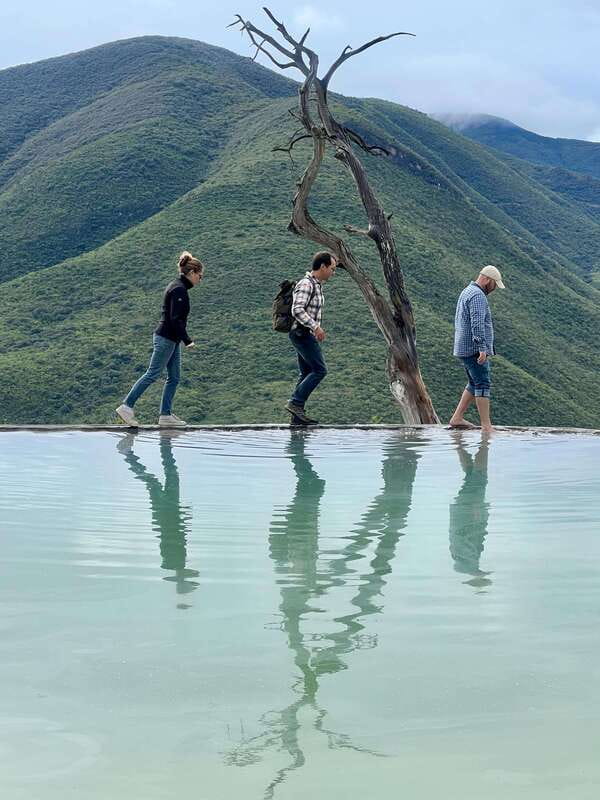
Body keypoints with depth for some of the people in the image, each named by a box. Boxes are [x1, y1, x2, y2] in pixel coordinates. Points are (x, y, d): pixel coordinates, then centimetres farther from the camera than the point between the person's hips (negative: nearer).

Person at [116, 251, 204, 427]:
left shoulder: (176, 286, 15)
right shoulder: (179, 290, -16)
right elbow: (176, 319, -23)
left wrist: (183, 339, 24)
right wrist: (187, 340, -23)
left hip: (171, 339, 10)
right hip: (166, 338, -10)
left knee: (174, 377, 9)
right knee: (153, 374, -7)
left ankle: (166, 415, 10)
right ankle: (126, 406, -4)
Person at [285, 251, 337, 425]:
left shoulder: (316, 285, 17)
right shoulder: (306, 284, -15)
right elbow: (297, 310, -24)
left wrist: (316, 330, 23)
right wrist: (315, 327, -29)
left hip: (307, 334, 10)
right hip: (302, 333, -10)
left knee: (307, 374, 9)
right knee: (319, 370, -12)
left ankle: (297, 414, 8)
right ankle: (295, 402, -13)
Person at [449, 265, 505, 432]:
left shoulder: (467, 292, 19)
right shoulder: (477, 296, -15)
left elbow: (458, 322, 28)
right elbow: (477, 324, -27)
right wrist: (482, 348, -32)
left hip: (464, 349, 10)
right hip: (474, 349, -10)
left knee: (475, 384, 16)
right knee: (483, 384, -10)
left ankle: (457, 418, 14)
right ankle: (486, 426, -12)